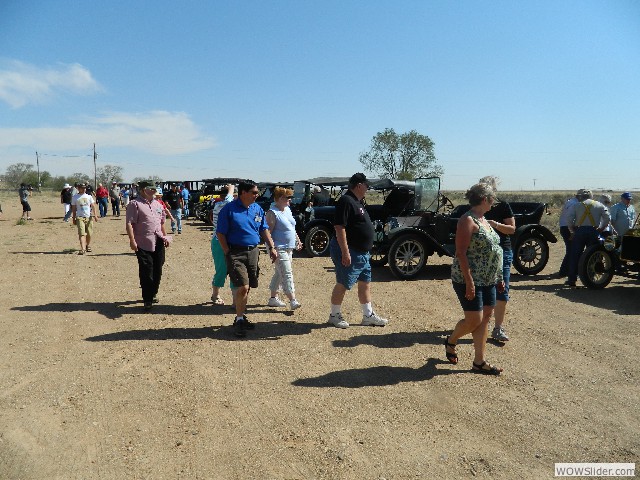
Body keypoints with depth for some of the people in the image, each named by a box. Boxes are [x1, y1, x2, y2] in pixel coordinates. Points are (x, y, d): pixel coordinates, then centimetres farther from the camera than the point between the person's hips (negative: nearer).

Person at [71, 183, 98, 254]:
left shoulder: (89, 196, 11)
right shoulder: (75, 197, 6)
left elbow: (93, 206, 7)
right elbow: (74, 209, 9)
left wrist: (94, 215, -5)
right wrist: (74, 219, 7)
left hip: (89, 217, 2)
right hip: (80, 217, -2)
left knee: (89, 234, 7)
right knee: (81, 233, -14)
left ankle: (88, 246, 30)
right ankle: (83, 249, -22)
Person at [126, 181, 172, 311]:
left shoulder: (158, 204, 17)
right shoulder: (135, 204, -4)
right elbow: (129, 223, -11)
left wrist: (165, 236, 18)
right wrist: (132, 240, -19)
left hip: (158, 243, 6)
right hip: (143, 244, -6)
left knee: (157, 271, 12)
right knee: (146, 272, -5)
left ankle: (153, 293, 29)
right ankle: (147, 300, 3)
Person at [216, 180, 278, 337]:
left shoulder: (257, 209, 10)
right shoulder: (229, 209, -8)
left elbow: (264, 230, 16)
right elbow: (220, 233, -7)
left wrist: (271, 247, 6)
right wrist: (228, 253, -13)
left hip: (253, 252, 6)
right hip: (236, 253, -6)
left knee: (247, 288, 12)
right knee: (243, 287, -11)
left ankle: (241, 317, 28)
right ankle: (239, 320, 4)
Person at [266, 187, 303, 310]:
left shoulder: (287, 210, 13)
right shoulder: (272, 213, -13)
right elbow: (268, 232, -18)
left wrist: (297, 240, 21)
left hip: (288, 248, 9)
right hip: (279, 249, -9)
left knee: (279, 274, 15)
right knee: (287, 273, -13)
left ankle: (273, 298, 25)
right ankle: (292, 300, -13)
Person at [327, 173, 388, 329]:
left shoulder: (357, 202, 15)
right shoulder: (346, 201, -17)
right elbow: (339, 228, -24)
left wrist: (366, 249, 23)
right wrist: (345, 253, -27)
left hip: (362, 253, 10)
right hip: (350, 253, -10)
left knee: (365, 284, 13)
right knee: (343, 284, 1)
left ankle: (368, 315, 23)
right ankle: (335, 315, 15)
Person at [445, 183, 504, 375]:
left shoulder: (483, 220, 14)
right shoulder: (468, 220, -14)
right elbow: (461, 253, -20)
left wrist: (499, 278, 18)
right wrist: (469, 282, -24)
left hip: (488, 280, 9)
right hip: (470, 280, -9)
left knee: (485, 317, 9)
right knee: (474, 319, -5)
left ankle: (479, 362, 17)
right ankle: (451, 341, 23)